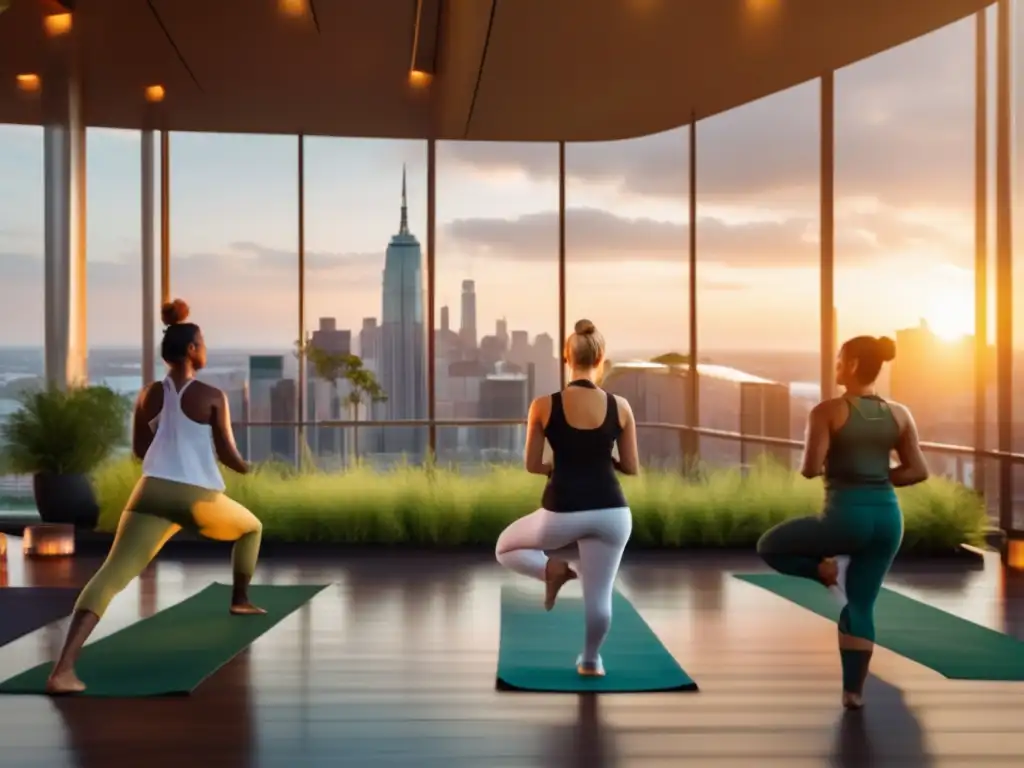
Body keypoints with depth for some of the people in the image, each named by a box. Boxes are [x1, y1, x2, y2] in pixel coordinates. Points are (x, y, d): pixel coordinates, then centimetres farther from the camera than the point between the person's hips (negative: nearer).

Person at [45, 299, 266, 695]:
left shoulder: (149, 395, 12)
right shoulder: (213, 397, 1)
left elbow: (139, 449, 19)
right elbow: (228, 455, 3)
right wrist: (247, 468, 26)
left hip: (153, 493, 2)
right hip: (201, 498, -2)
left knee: (112, 574, -13)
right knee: (252, 528, 31)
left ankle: (63, 668, -29)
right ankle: (240, 601, 44)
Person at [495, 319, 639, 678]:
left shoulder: (543, 406, -7)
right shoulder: (620, 406, -3)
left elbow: (532, 466, 1)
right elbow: (631, 468, 4)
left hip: (562, 511, -2)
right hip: (610, 510, 2)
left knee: (506, 547, 25)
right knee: (599, 595, 17)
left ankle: (551, 569, 1)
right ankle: (591, 661, 28)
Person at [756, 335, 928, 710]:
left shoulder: (828, 411, -7)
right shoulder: (900, 415, 6)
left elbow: (810, 469, -13)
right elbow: (918, 471, 7)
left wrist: (822, 465, 10)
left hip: (847, 515, -5)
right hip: (888, 516, 5)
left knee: (769, 546, 17)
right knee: (861, 604, 13)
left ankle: (830, 570, 1)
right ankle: (854, 691, 11)